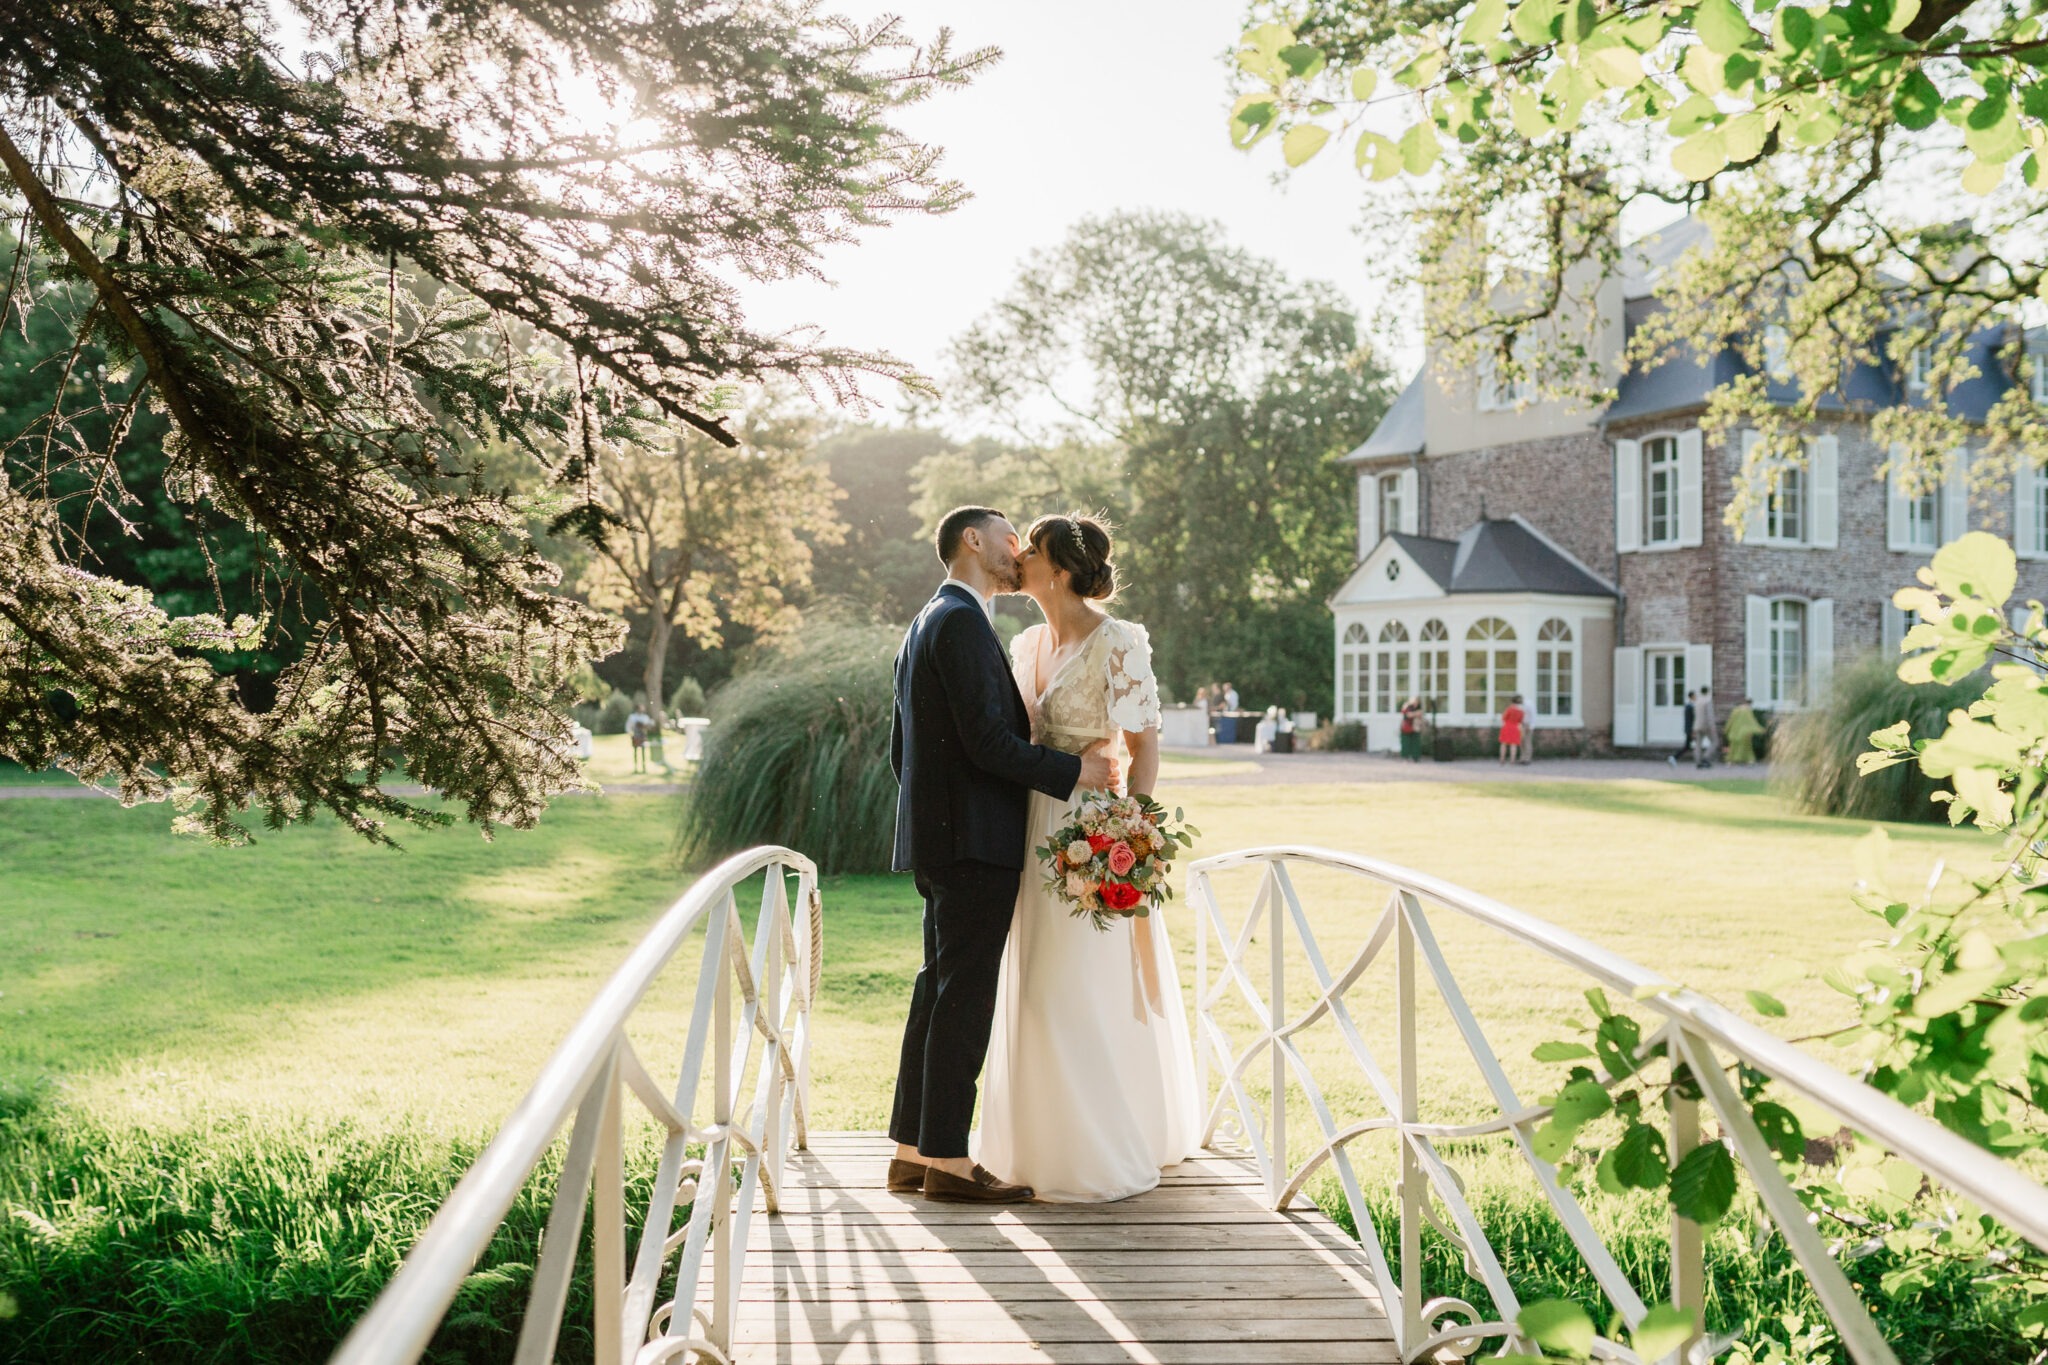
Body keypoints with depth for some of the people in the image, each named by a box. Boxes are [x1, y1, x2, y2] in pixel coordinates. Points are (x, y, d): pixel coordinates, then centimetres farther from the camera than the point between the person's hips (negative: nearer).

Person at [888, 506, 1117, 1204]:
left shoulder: (924, 624, 20)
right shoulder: (963, 622, -13)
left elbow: (900, 747, 23)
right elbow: (988, 739, -20)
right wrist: (1073, 772, -12)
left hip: (936, 838, 10)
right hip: (975, 838, -10)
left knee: (939, 988, 12)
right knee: (965, 995, -6)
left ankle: (912, 1151, 18)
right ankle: (947, 1161, -1)